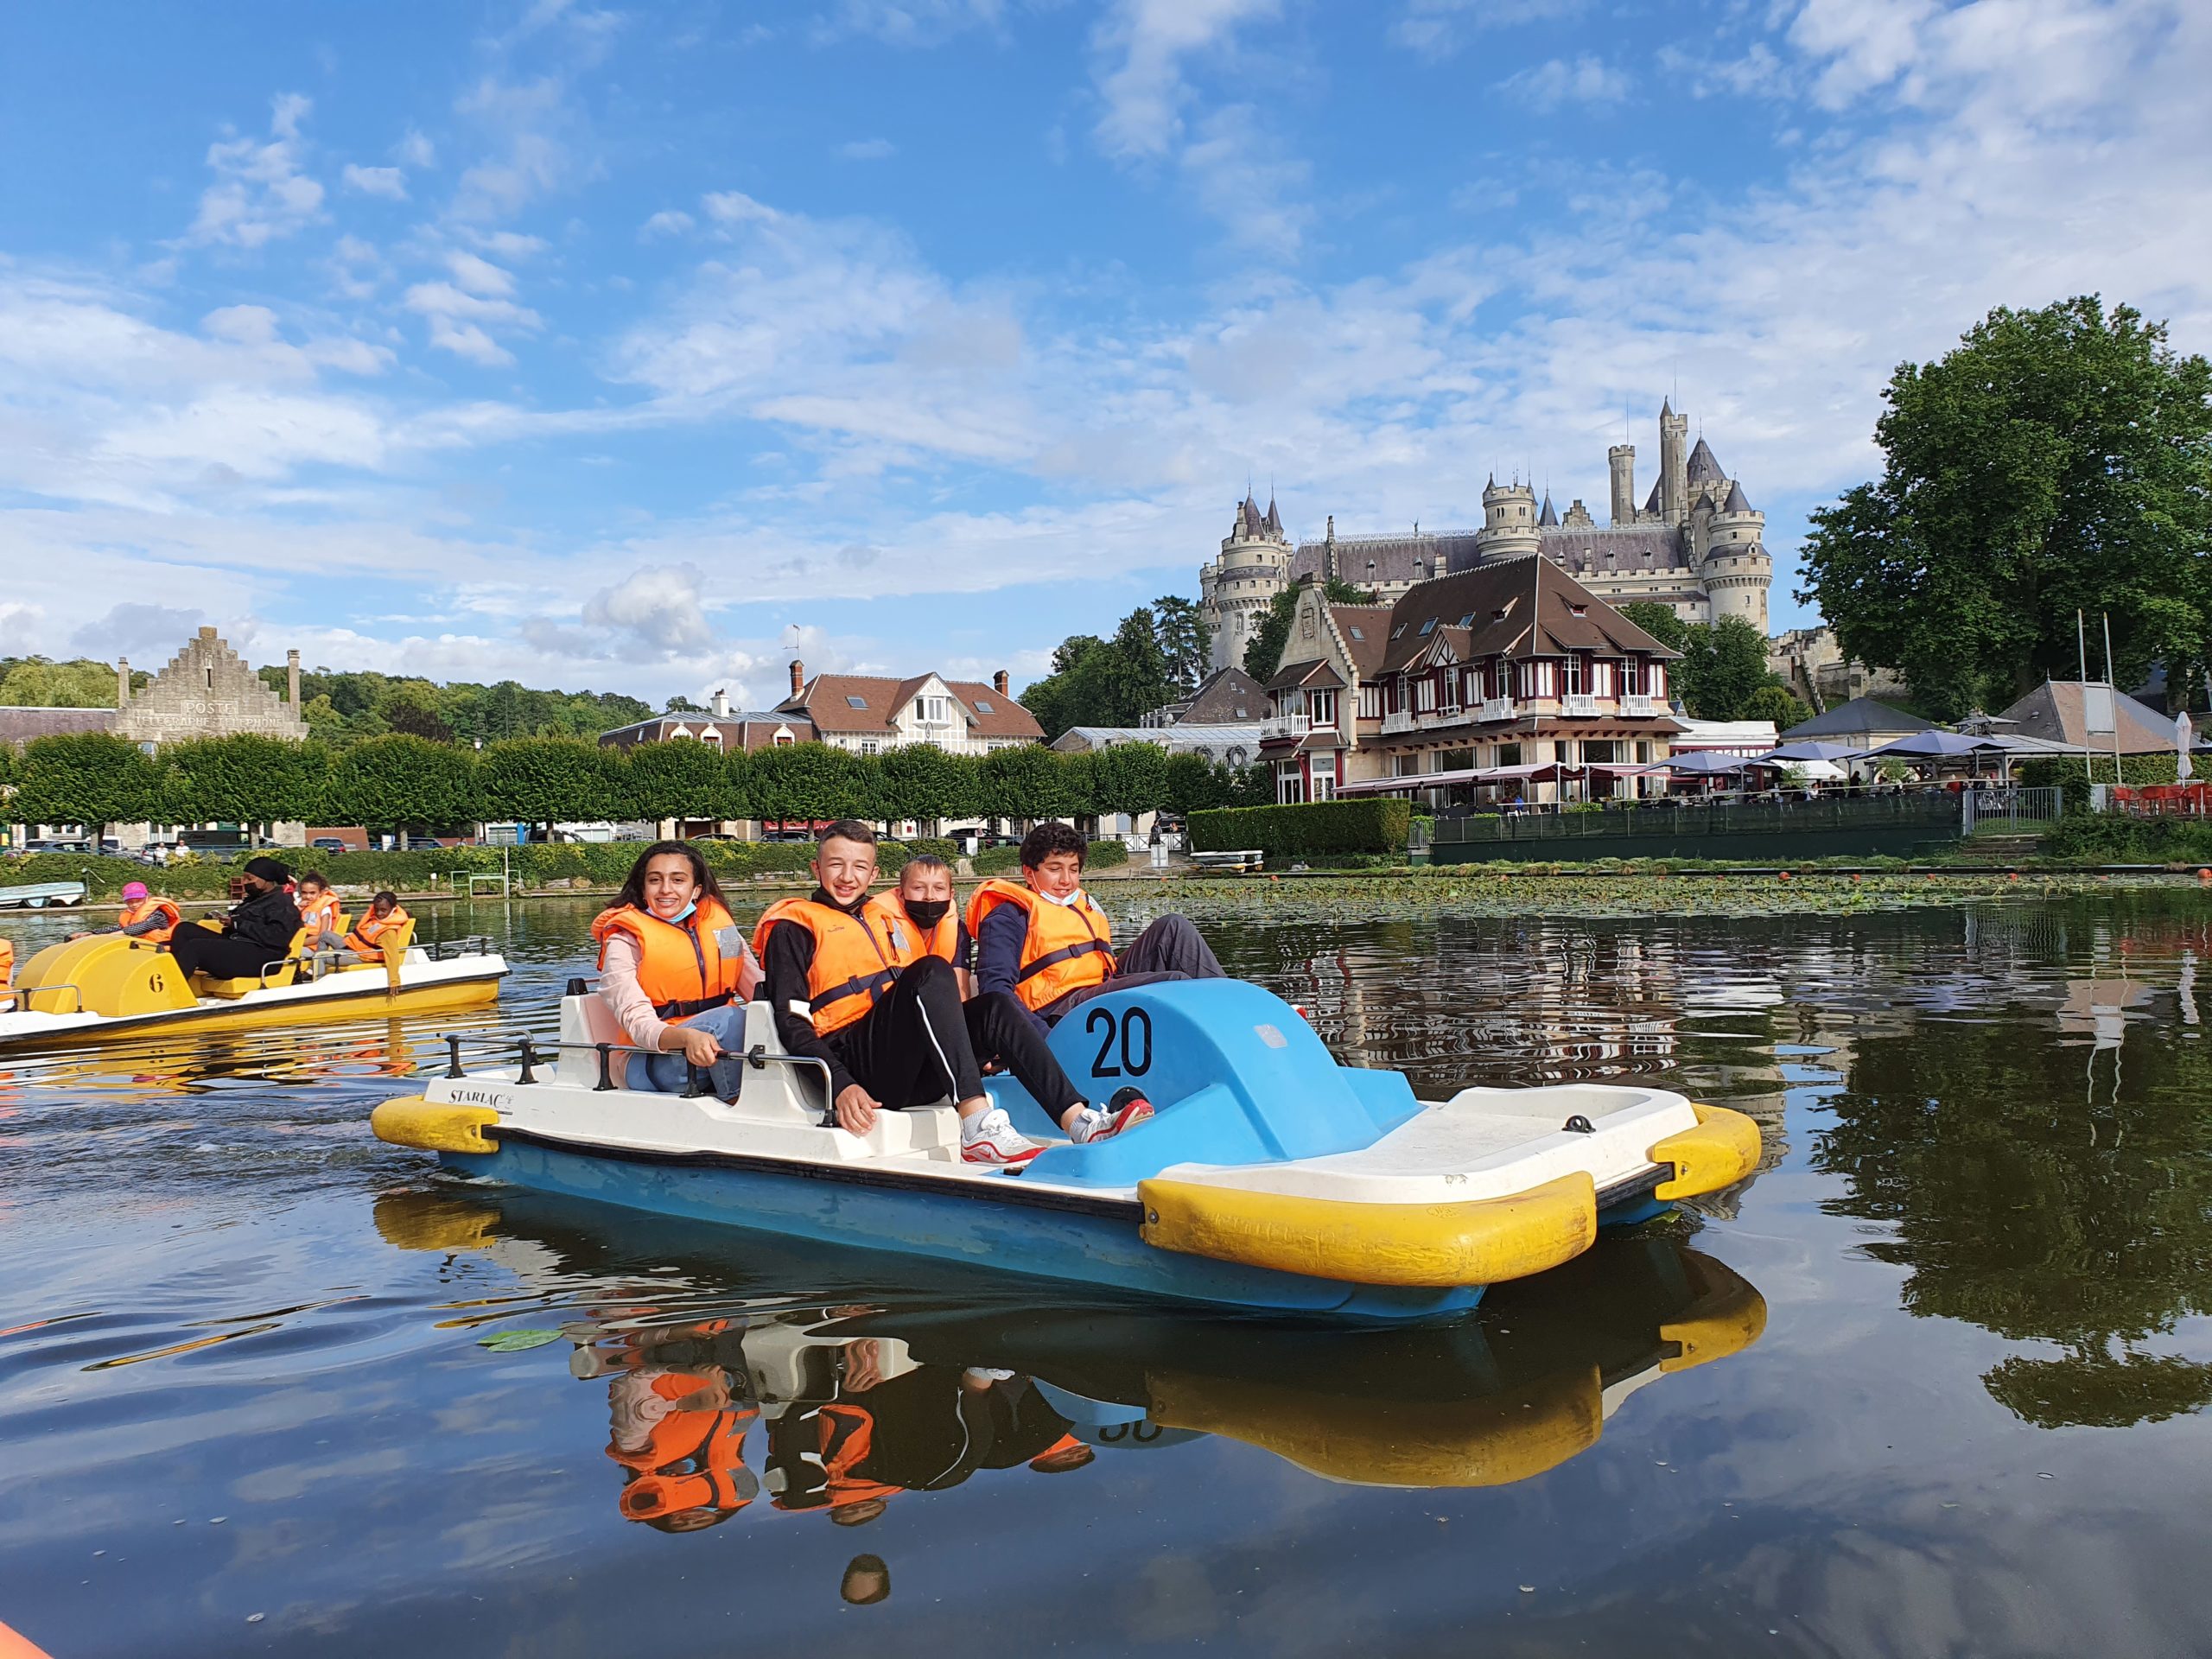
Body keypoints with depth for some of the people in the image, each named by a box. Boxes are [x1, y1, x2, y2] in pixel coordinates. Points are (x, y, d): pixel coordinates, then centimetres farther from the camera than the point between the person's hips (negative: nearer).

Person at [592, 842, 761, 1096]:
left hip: (721, 1044, 4)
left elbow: (759, 985, 1)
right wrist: (687, 1038, -38)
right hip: (651, 1061, -4)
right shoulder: (625, 942, -2)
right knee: (727, 1018, -32)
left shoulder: (718, 920, 10)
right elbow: (638, 1022, -16)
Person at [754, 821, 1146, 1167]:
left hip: (909, 1077, 6)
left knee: (996, 1007, -18)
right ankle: (978, 1129, -43)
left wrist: (978, 1049, 12)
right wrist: (841, 1086, -20)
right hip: (854, 1062, -6)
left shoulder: (880, 921, 28)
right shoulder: (794, 927, 7)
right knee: (932, 971, -27)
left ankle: (1081, 1121, -36)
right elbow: (792, 1022, -4)